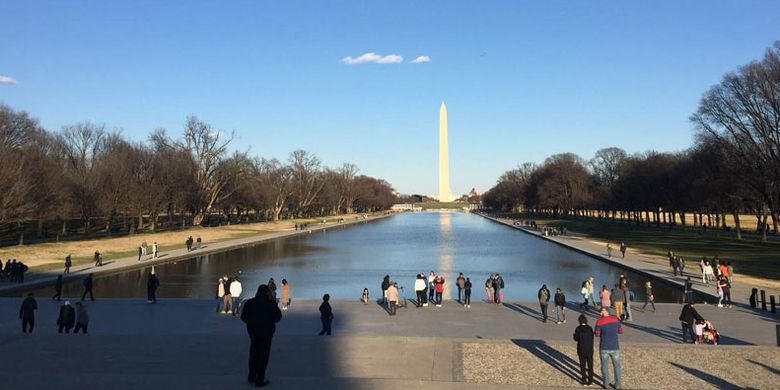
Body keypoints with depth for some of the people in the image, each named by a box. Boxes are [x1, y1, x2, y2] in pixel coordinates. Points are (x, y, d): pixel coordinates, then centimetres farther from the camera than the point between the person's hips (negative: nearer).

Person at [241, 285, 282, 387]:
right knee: (263, 356, 2)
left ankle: (252, 377, 30)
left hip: (253, 332, 4)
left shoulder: (249, 303, -2)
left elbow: (243, 317, 2)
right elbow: (277, 317, -8)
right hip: (266, 333, -4)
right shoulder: (270, 303, -13)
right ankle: (260, 380, 3)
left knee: (253, 354, 20)